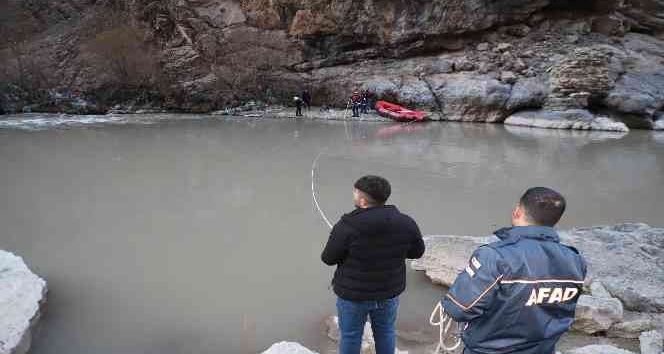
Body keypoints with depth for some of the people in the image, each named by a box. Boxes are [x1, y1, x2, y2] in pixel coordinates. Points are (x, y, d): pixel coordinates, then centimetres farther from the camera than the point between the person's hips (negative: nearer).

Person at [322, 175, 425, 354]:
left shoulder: (347, 226, -24)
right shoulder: (405, 223, -12)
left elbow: (329, 258, -13)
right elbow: (417, 252, 3)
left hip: (354, 293, -3)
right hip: (389, 291, 3)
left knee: (350, 335, 18)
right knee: (385, 331, 24)